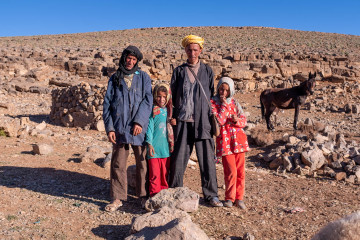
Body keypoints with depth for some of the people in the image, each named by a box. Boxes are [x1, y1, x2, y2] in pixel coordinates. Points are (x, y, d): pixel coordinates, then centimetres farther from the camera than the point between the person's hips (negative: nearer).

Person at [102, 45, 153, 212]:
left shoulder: (143, 77, 9)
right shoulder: (114, 79, 13)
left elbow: (147, 100, 0)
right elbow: (107, 104, 9)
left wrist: (139, 121, -12)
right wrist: (109, 127, 0)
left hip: (139, 127, -1)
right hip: (119, 127, 1)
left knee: (143, 162, 4)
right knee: (118, 163, 3)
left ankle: (144, 195, 18)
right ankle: (117, 198, 12)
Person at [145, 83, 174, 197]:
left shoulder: (169, 111, 10)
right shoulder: (152, 111, -3)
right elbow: (149, 127, -5)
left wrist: (172, 145, 15)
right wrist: (149, 144, -11)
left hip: (166, 148, 4)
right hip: (154, 148, -4)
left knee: (165, 174, 11)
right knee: (154, 175, -1)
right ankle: (154, 195, 10)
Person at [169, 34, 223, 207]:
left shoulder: (207, 71, 11)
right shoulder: (179, 71, 10)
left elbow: (211, 95, 12)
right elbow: (172, 95, 9)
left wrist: (211, 118, 5)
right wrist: (172, 116, 0)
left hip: (202, 121, 0)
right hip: (183, 121, 0)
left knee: (207, 158, 1)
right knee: (178, 157, 3)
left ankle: (211, 194, 13)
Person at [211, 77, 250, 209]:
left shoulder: (234, 102, 14)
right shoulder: (213, 102, 1)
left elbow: (243, 121, 9)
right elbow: (219, 120, -12)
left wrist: (237, 120, -12)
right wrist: (224, 105, -11)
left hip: (238, 139, 4)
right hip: (224, 140, -4)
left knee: (241, 171, 5)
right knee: (231, 172, -6)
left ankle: (239, 198, 18)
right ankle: (229, 198, 11)